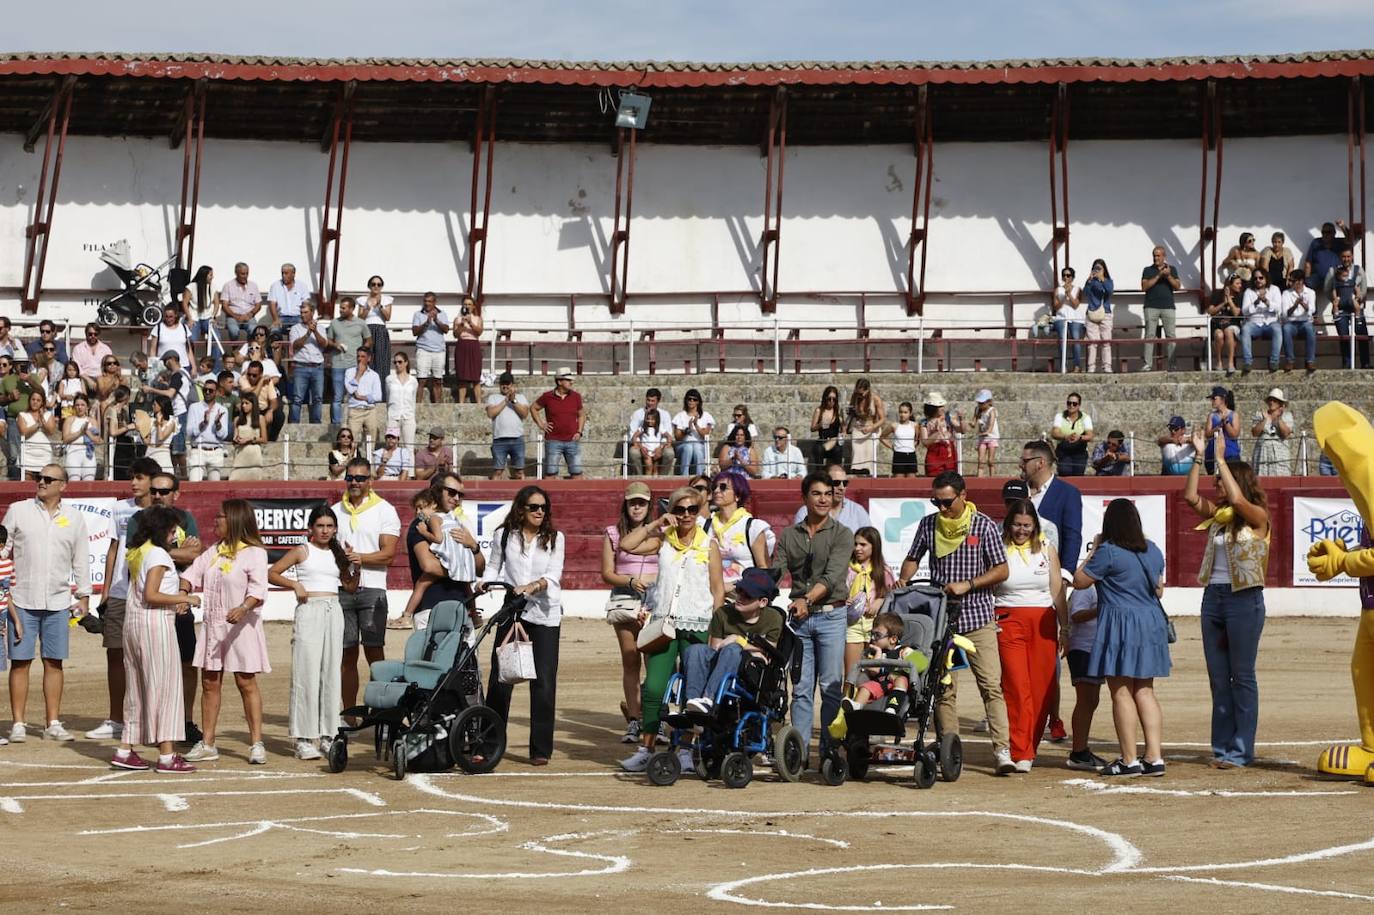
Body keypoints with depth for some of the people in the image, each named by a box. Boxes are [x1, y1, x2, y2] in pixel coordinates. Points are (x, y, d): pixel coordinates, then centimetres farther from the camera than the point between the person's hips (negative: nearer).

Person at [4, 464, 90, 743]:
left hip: (58, 602, 2)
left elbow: (80, 560, 13)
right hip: (22, 600, -2)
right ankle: (18, 723, 4)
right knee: (20, 662, -1)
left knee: (54, 662, 4)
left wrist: (84, 595, 10)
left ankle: (53, 723, 10)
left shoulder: (74, 517, 8)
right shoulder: (18, 511, 3)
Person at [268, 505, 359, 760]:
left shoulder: (337, 554, 15)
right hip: (309, 611, -5)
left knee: (331, 673, 5)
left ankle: (327, 735, 11)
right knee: (307, 674, -6)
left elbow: (350, 585, 20)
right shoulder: (302, 552, 2)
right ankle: (304, 738, -4)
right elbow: (271, 573, 0)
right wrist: (294, 584, -12)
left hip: (333, 612, 5)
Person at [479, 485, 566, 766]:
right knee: (500, 679, -3)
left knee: (544, 682, -3)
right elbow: (493, 566, 15)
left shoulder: (554, 538, 5)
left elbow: (554, 576, -5)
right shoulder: (504, 535, 7)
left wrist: (532, 586, -23)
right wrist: (486, 582, -6)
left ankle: (541, 750, 3)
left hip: (545, 616, 0)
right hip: (512, 613, 1)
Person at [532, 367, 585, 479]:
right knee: (550, 473, -1)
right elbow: (533, 408, 12)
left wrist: (579, 432, 4)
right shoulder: (547, 397, -2)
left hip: (573, 441, 2)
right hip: (553, 441, -2)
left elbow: (581, 415, 16)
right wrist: (540, 424, 3)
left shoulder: (576, 396, 4)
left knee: (577, 472, 1)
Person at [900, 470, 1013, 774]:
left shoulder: (983, 526, -2)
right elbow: (913, 559, 20)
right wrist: (903, 580, 0)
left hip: (978, 617, -3)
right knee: (944, 688, 4)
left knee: (991, 685, -10)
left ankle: (1002, 750, -11)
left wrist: (967, 584, -14)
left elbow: (1001, 571, -3)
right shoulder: (928, 524, 8)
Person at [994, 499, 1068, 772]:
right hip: (1009, 621, -3)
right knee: (1016, 688, -11)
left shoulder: (1047, 550, 11)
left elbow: (1058, 593, 13)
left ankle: (1030, 748, 13)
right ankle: (1020, 753, -12)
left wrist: (1064, 628, 10)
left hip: (1043, 622, 3)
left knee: (1042, 688, 0)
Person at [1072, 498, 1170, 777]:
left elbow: (1079, 581, -4)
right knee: (1145, 691, 10)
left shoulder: (1108, 552, -13)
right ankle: (1154, 757, 6)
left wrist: (1093, 550, 5)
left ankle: (1129, 761, -2)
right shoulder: (1153, 551, 11)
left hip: (1120, 625, -7)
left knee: (1121, 692, -2)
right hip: (1151, 624, 7)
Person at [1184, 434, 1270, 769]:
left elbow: (1237, 499, -24)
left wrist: (1219, 457, -17)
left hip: (1244, 599, -7)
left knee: (1242, 676, -2)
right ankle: (1222, 747, 14)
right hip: (1213, 596, 7)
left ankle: (1241, 750, 2)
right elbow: (1190, 496, 2)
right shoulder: (1217, 514, 12)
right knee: (1218, 678, 8)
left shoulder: (1257, 517, -6)